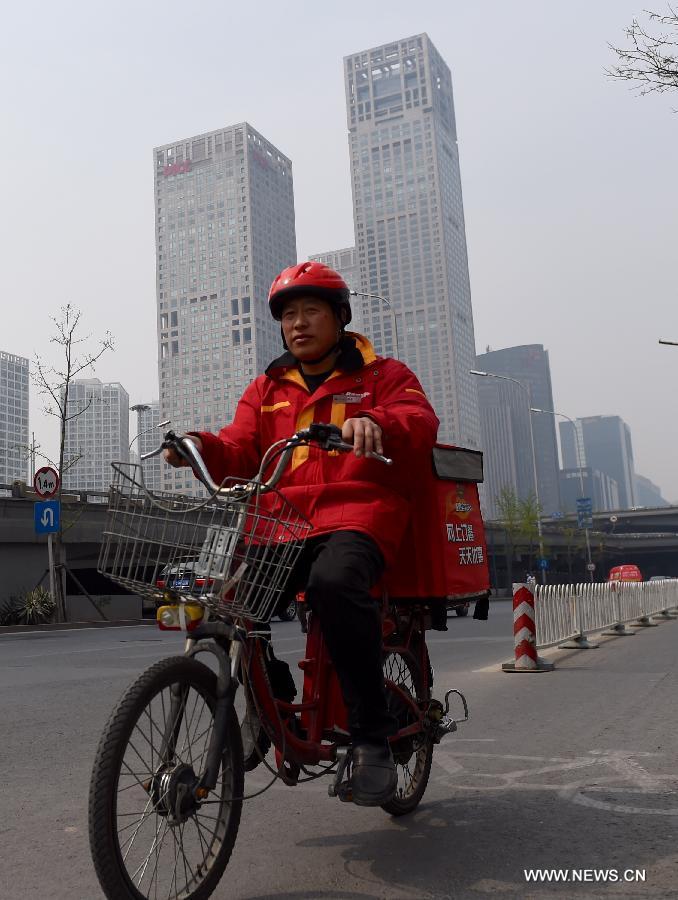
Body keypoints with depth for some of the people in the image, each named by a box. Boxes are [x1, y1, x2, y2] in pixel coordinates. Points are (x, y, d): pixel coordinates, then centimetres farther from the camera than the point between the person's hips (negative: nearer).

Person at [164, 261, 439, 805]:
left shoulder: (381, 375, 12)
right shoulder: (267, 390, 23)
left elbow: (420, 424, -7)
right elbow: (240, 454, 11)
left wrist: (376, 423, -29)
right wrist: (202, 447, -12)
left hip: (359, 516, -4)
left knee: (333, 582, -36)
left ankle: (372, 735, -21)